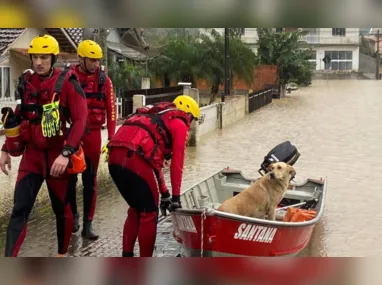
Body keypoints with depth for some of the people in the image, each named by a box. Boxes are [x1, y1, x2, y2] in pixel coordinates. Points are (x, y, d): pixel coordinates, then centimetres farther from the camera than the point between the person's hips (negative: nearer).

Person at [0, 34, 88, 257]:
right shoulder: (26, 82, 4)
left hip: (57, 155, -3)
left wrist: (66, 153, -23)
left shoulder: (67, 82, -10)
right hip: (32, 154, 3)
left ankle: (62, 253, 31)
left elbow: (80, 120, -15)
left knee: (61, 208, 11)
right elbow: (18, 119, 14)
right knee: (19, 210, -5)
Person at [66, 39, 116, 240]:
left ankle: (87, 224, 11)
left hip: (93, 134, 1)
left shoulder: (104, 80, -1)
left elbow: (110, 109, 0)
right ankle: (73, 214, 30)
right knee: (70, 178, 9)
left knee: (90, 181, 4)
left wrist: (111, 138, -3)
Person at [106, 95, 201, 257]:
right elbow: (176, 163, 8)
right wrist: (176, 196, 14)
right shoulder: (179, 124, 12)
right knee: (149, 213, 8)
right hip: (134, 159, -8)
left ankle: (126, 257, 26)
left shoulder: (155, 117, 35)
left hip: (114, 157, 8)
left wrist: (164, 193, 37)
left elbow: (154, 159, 37)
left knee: (136, 210, 24)